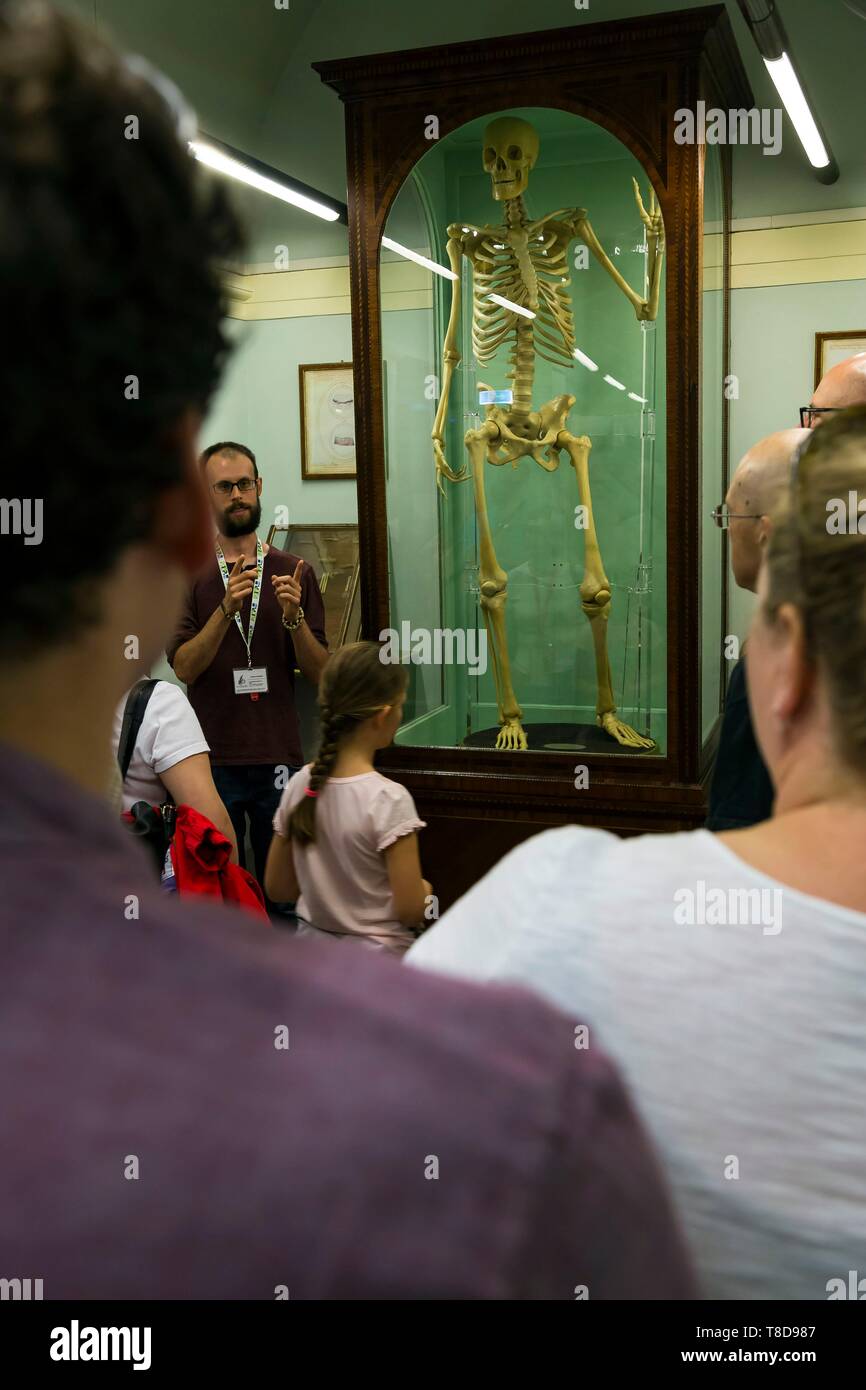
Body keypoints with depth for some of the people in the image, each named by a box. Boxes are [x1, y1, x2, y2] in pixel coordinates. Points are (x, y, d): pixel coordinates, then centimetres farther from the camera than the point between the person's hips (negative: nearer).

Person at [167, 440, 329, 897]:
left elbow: (320, 673, 3)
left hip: (279, 758, 1)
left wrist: (293, 616, -14)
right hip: (213, 759, -1)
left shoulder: (293, 572, 6)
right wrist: (227, 609, -21)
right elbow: (184, 667, -8)